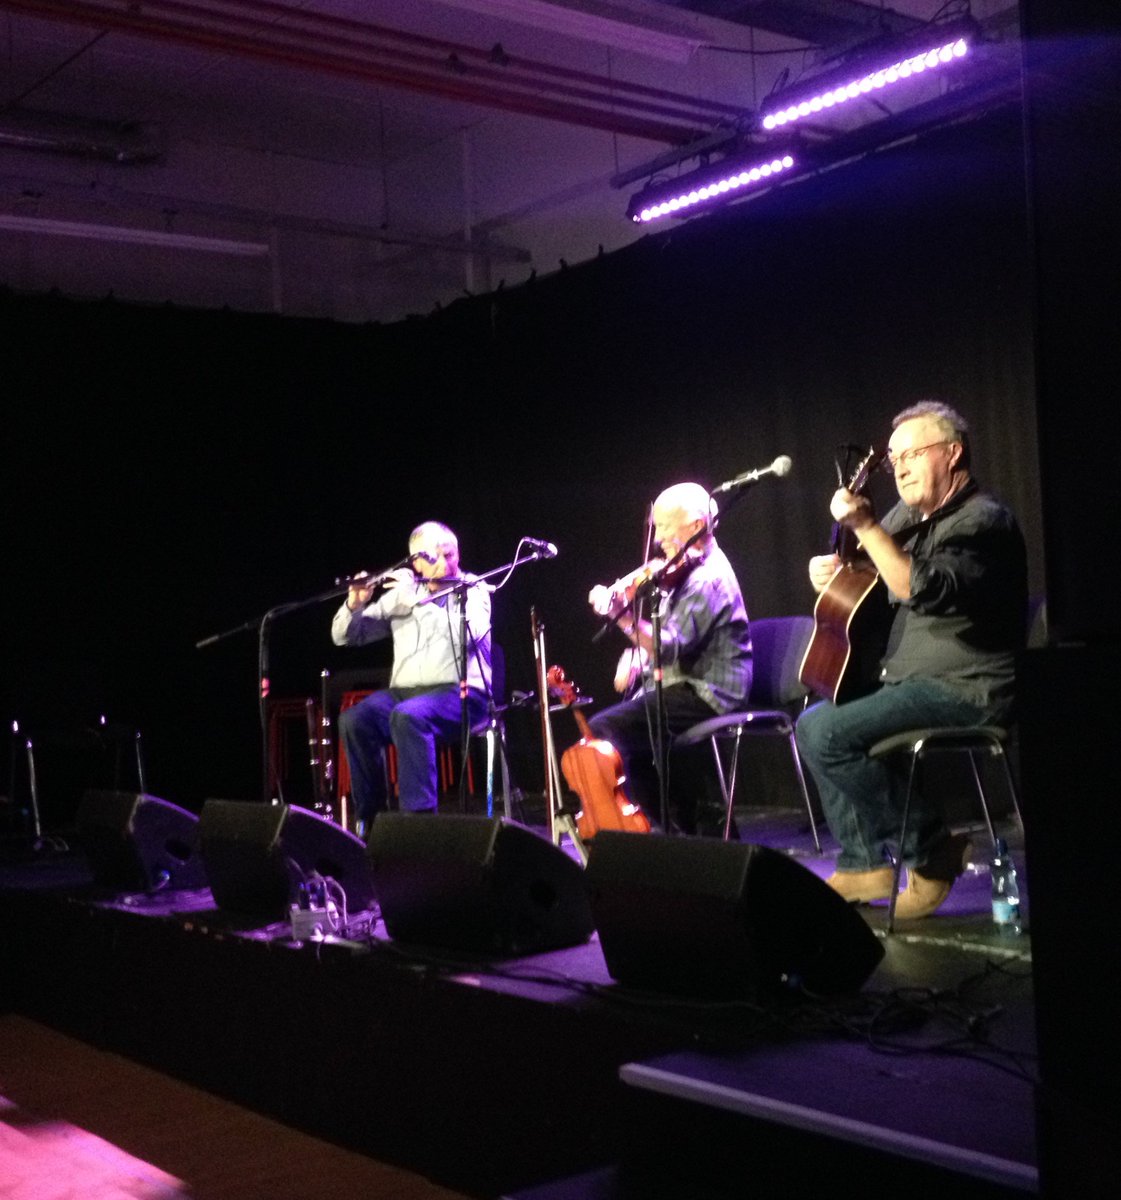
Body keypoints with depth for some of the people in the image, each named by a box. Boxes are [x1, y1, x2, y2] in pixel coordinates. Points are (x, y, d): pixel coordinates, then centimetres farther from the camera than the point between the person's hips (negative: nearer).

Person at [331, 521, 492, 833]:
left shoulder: (474, 590, 5)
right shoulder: (401, 593, 15)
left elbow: (467, 632, -17)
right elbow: (343, 636, 15)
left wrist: (416, 599, -16)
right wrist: (355, 604, -6)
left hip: (459, 693, -4)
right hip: (403, 691, 4)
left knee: (407, 716, -36)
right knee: (353, 721, -26)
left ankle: (419, 813, -33)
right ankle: (370, 814, -13)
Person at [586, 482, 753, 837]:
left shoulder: (707, 579, -18)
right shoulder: (690, 569, 13)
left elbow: (669, 650, -26)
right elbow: (658, 638, 18)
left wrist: (622, 614, -31)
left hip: (706, 695, -11)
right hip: (693, 687, 11)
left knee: (604, 729, -18)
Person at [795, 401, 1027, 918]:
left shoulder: (983, 521, -14)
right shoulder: (907, 516, 15)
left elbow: (923, 590, -31)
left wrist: (865, 526, -29)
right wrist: (830, 570, 7)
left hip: (965, 689, -10)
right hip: (906, 679, 10)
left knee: (827, 735, -21)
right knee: (812, 724, 12)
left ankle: (933, 848, -7)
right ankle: (864, 864, 11)